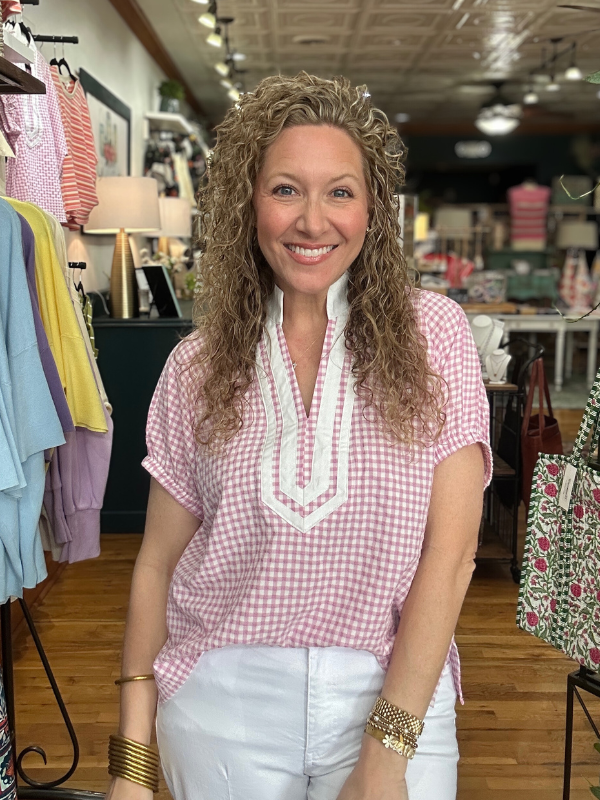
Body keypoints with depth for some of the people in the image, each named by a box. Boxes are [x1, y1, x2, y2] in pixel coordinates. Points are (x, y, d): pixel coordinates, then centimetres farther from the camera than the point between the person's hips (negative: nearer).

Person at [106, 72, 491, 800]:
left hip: (396, 694, -1)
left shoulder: (433, 333, -5)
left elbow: (450, 550, -9)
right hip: (222, 696, 2)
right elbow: (158, 563, 2)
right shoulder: (196, 367, -1)